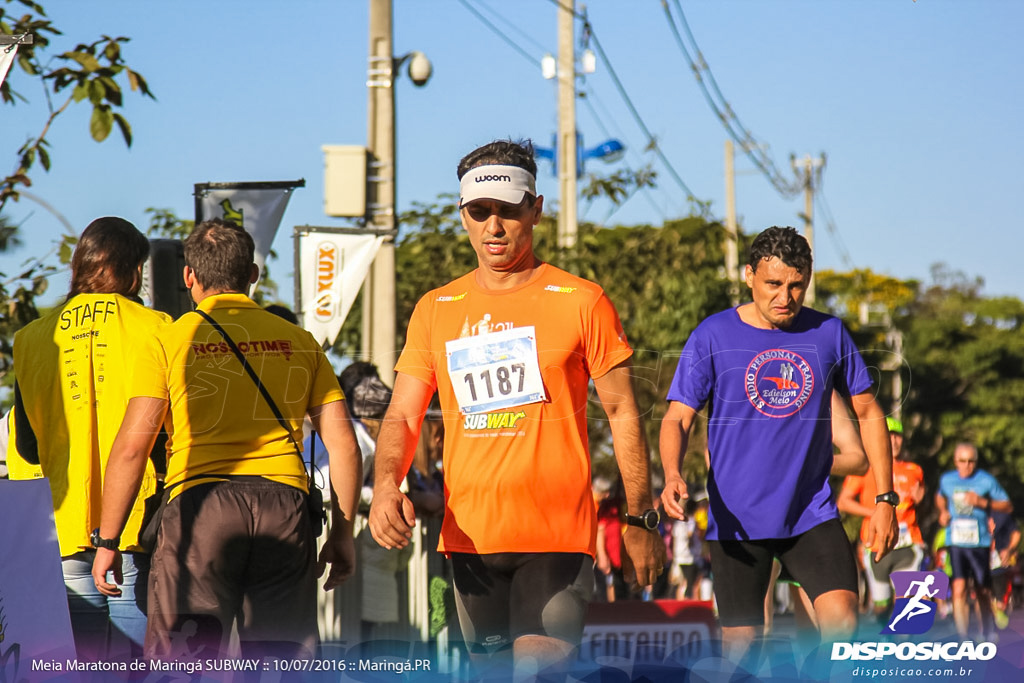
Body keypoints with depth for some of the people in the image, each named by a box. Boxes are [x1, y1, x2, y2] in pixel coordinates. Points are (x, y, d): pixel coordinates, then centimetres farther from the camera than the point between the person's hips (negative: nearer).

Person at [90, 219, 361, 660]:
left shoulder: (170, 342, 6)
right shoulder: (298, 342, 15)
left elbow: (132, 445, -2)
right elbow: (342, 444, 11)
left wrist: (107, 541, 2)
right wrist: (342, 533, 18)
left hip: (200, 506, -3)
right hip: (285, 506, 3)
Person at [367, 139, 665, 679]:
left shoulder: (581, 303, 1)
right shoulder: (435, 310, 10)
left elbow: (622, 414, 5)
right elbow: (402, 416, 8)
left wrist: (640, 517, 3)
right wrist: (386, 486, -12)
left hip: (557, 533, -4)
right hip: (468, 533, 4)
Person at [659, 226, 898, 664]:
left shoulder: (829, 334, 3)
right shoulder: (712, 337, -3)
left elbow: (868, 414, 12)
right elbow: (677, 419, -5)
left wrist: (885, 499, 6)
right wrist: (672, 476, -25)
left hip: (812, 514, 1)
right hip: (736, 518, -1)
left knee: (842, 620, -18)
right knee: (740, 643, 1)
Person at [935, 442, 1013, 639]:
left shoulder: (986, 481, -2)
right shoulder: (947, 480, 7)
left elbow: (1008, 506, -1)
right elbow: (940, 497, 29)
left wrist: (983, 502, -15)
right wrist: (943, 512, 8)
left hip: (979, 542, -1)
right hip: (956, 542, 1)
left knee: (983, 590, 11)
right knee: (959, 588, -15)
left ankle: (988, 631, 33)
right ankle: (962, 636, -13)